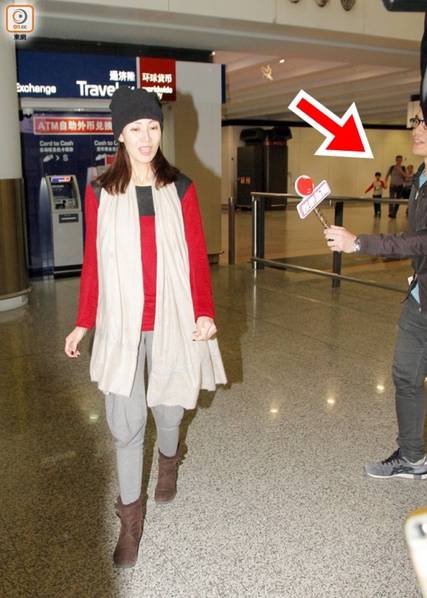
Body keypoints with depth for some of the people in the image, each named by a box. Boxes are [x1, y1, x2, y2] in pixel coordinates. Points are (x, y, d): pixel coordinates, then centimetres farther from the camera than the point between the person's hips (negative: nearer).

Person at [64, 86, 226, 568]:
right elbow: (93, 262, 4)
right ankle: (130, 517, 23)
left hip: (171, 320, 0)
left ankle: (168, 459, 49)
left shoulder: (180, 189, 1)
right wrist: (83, 323, 4)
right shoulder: (100, 192, 1)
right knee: (125, 422, 3)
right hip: (120, 323, 0)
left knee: (167, 409, 12)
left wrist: (205, 312, -9)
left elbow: (197, 256, 0)